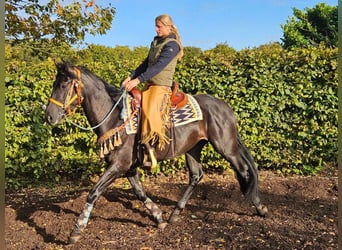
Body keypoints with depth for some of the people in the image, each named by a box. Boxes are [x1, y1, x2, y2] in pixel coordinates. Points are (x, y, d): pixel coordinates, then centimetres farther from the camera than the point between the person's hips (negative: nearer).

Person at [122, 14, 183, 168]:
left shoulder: (172, 45, -10)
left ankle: (150, 153, -20)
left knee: (150, 114, -26)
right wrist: (130, 77, 5)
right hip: (149, 84, 9)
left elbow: (159, 66, -21)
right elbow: (146, 63, 17)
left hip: (162, 86, -9)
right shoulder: (155, 41, 16)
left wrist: (138, 80, -27)